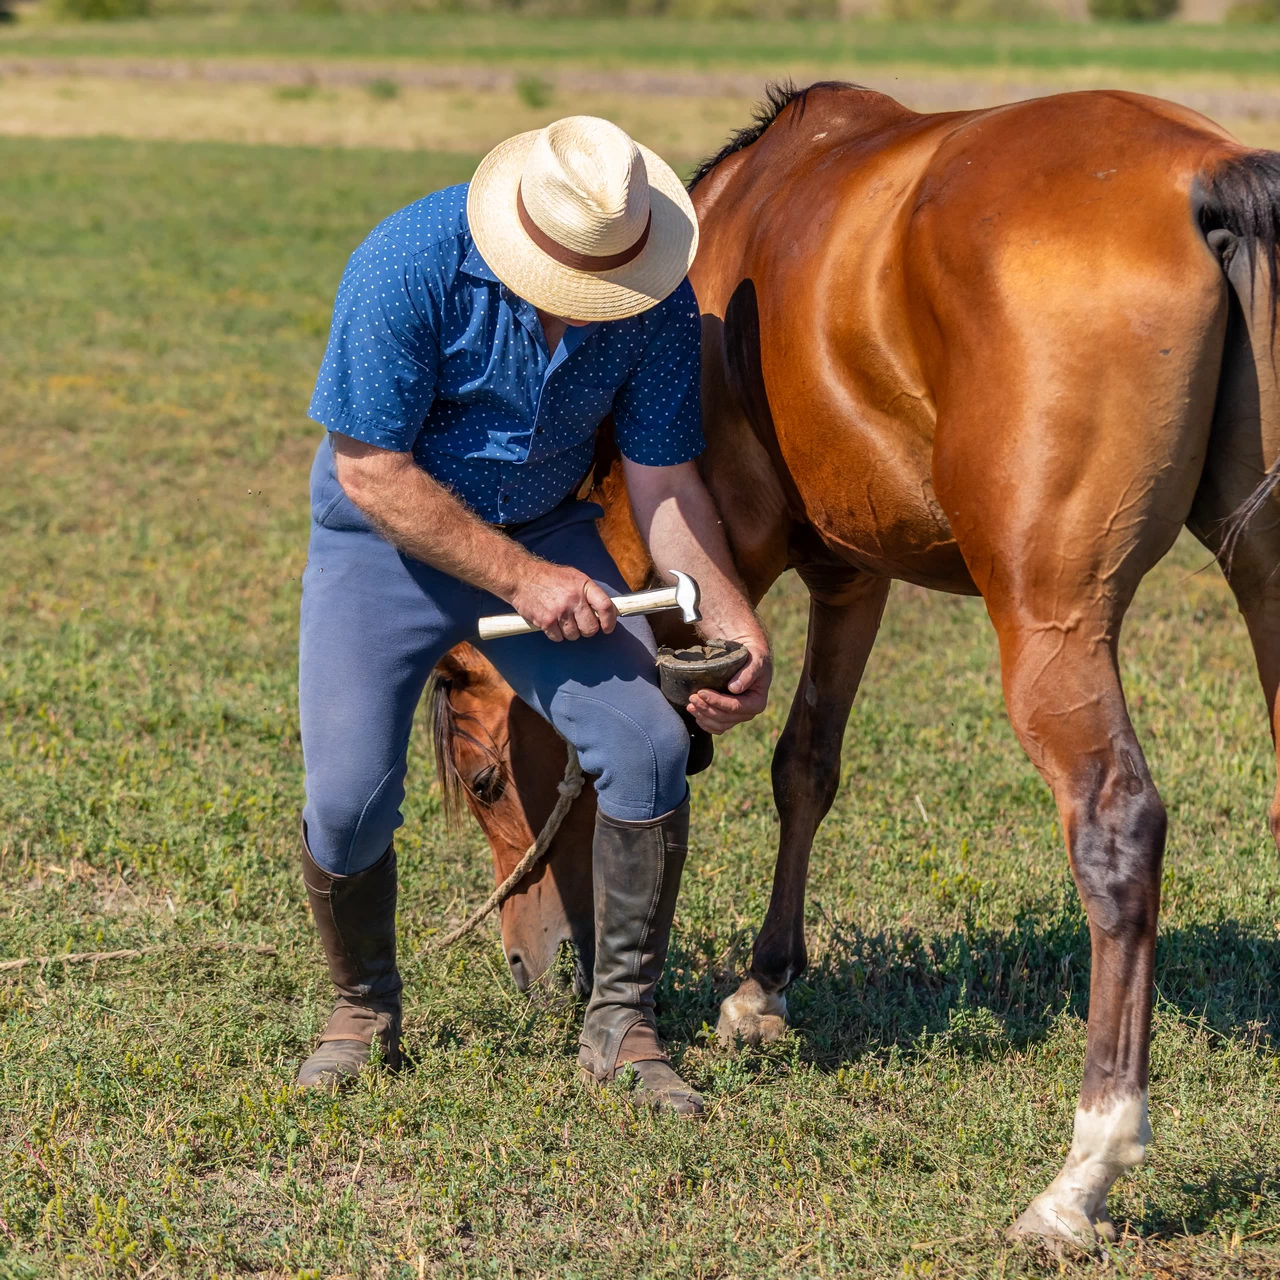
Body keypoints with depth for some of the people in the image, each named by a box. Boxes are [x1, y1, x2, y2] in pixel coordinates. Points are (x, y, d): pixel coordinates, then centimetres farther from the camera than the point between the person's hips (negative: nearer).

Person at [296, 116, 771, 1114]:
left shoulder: (658, 299, -16)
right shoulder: (408, 267, -28)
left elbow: (663, 480, -7)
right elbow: (372, 472, -23)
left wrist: (737, 629, -20)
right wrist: (521, 579, -26)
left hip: (547, 534, 3)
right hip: (389, 539, -3)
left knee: (649, 748, -16)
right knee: (349, 798, -15)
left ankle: (621, 1022, 1)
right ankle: (364, 1009, 15)